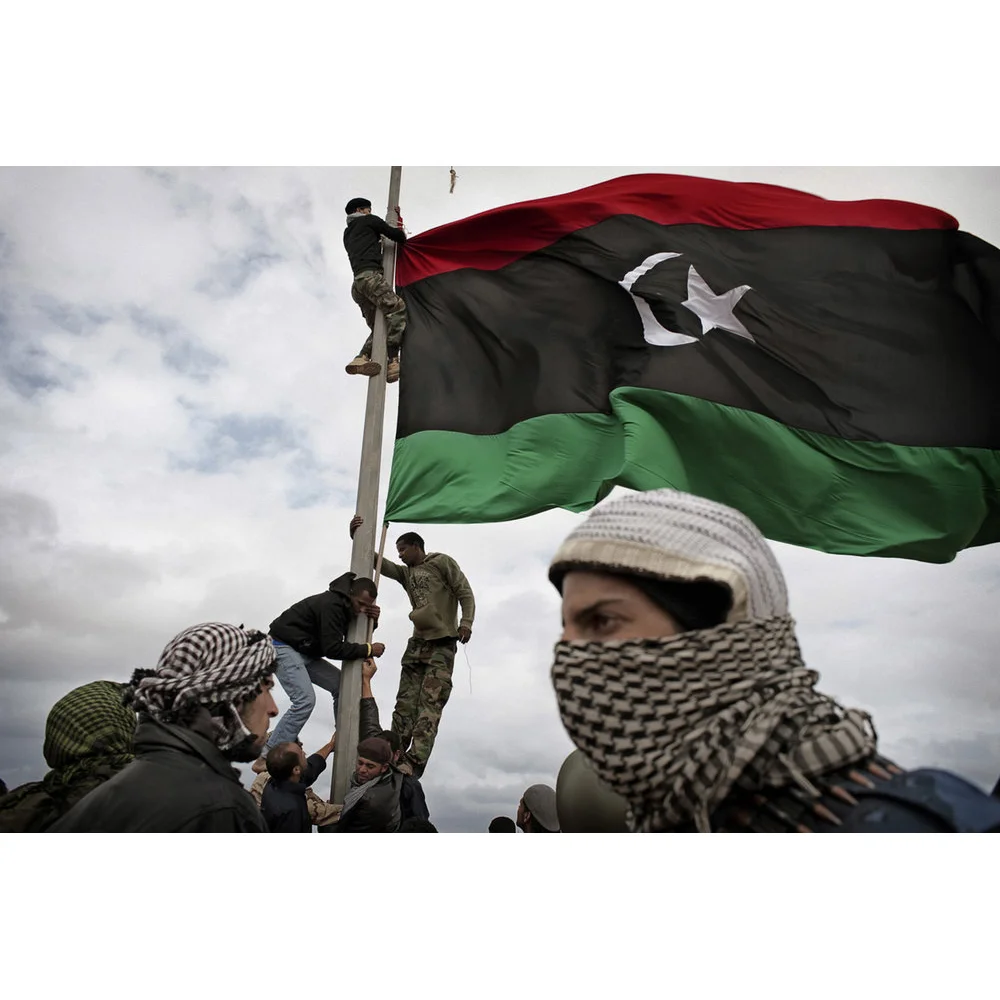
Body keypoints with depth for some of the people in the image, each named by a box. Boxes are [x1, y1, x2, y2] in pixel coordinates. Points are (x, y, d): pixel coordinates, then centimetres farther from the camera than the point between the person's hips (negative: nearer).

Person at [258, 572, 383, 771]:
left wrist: (372, 621, -7)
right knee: (305, 700, -24)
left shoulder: (345, 606, 5)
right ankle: (267, 759, -18)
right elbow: (333, 648, -27)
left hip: (305, 652, 10)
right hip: (283, 647, -10)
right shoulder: (331, 605, -25)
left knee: (343, 685, 4)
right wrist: (369, 650, -22)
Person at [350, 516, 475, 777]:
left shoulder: (442, 562, 2)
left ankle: (413, 763, -23)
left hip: (442, 644, -7)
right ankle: (392, 756, 2)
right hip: (417, 643, 7)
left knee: (429, 704, -14)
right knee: (405, 703, 2)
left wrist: (466, 623, -21)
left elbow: (465, 593, -5)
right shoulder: (405, 573, 20)